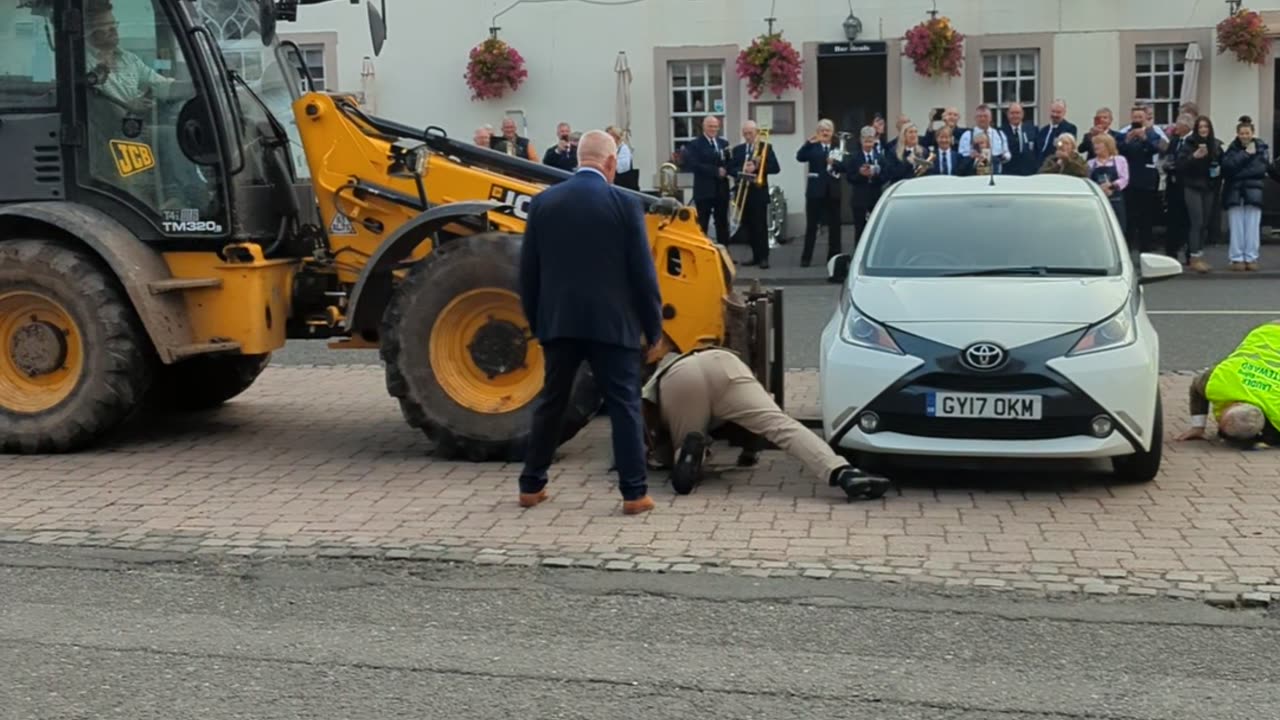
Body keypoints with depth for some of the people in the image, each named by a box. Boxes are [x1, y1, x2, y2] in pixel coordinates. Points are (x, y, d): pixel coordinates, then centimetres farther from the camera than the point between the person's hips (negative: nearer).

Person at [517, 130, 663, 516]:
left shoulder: (543, 202, 2)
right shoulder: (624, 204, -7)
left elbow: (528, 271, 5)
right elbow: (643, 273, -6)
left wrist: (536, 321, 16)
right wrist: (653, 327, 4)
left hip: (558, 321, 3)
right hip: (612, 323, -3)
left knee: (551, 403, 14)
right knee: (624, 406, 4)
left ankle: (531, 486, 20)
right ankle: (634, 493, 3)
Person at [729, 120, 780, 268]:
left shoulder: (766, 147, 2)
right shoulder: (737, 150, 13)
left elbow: (776, 168, -7)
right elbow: (731, 168, 5)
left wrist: (757, 167, -19)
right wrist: (741, 172, -16)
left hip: (759, 192, -4)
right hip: (743, 192, 4)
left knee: (761, 226, -6)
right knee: (748, 226, 5)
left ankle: (764, 257, -4)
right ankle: (756, 256, 12)